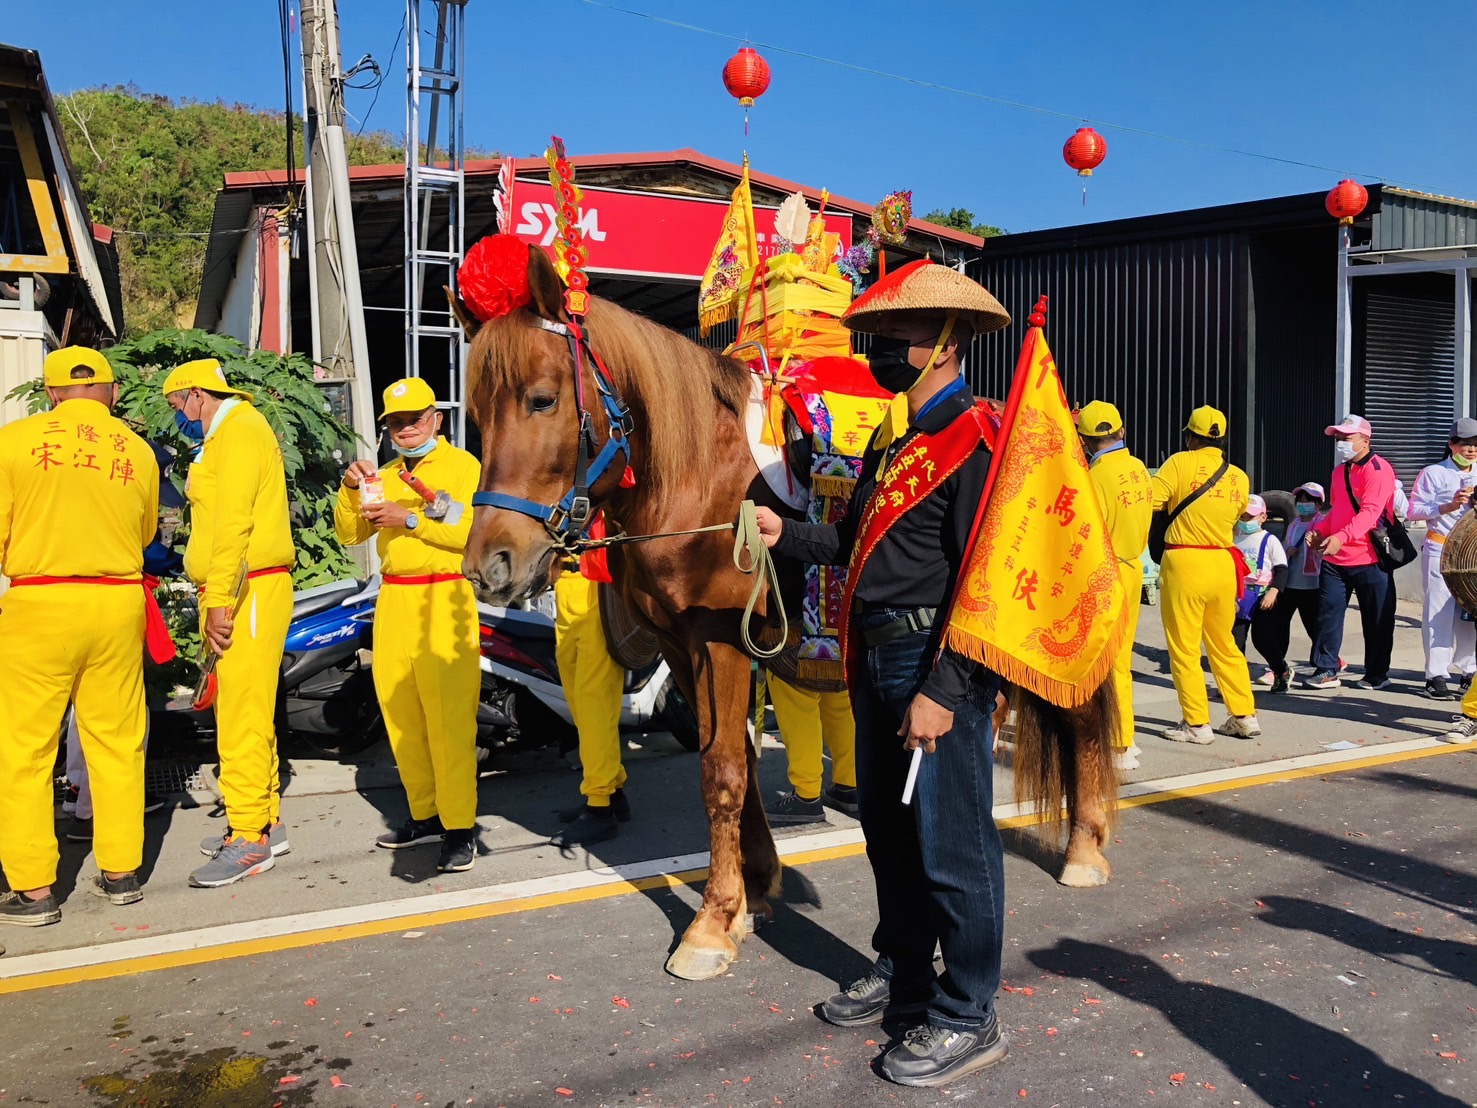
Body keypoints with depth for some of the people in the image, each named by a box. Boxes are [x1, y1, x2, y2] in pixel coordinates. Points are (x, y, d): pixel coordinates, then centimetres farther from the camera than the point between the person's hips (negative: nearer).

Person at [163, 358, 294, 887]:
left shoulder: (239, 430, -10)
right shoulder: (224, 435, 23)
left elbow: (233, 521, -20)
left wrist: (219, 599, -24)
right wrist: (215, 597, 13)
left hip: (248, 592, -11)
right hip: (235, 593, 11)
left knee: (242, 714, -10)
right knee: (243, 709, 14)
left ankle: (249, 838, -6)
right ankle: (266, 822, 22)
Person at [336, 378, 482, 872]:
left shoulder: (462, 466, 1)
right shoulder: (386, 477, 22)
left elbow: (473, 532, -14)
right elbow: (349, 534, 16)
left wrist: (411, 520, -18)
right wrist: (350, 489, 0)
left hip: (443, 600, -7)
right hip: (392, 602, 7)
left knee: (449, 718, -11)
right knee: (400, 714, 8)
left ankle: (459, 826, -6)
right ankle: (425, 815, 19)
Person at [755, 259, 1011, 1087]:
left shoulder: (975, 440, -15)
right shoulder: (891, 441, 15)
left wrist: (943, 691, -24)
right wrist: (785, 534, 5)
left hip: (939, 665, -9)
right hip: (878, 660, 9)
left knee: (952, 845, 1)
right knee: (890, 830, 19)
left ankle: (968, 1020, 16)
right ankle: (902, 978, 36)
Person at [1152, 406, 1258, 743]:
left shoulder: (1181, 463, -7)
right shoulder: (1239, 477, 7)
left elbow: (1150, 501, -15)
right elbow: (1237, 517, 16)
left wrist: (1173, 499, 6)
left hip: (1185, 563, -5)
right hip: (1223, 563, 5)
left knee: (1184, 648, 4)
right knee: (1224, 644, 19)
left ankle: (1197, 724, 6)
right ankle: (1244, 716, 24)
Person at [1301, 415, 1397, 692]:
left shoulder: (1378, 469, -11)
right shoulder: (1339, 471, 16)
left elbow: (1370, 511, -23)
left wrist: (1341, 537, -36)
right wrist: (1320, 532, 5)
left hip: (1368, 558, -7)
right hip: (1335, 559, 7)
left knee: (1377, 619, 4)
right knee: (1328, 613, 4)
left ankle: (1377, 675, 14)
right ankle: (1326, 670, 10)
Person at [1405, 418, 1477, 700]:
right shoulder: (1434, 474, 0)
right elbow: (1413, 510, -7)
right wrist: (1448, 507, -18)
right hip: (1440, 550, -5)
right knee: (1440, 613, -7)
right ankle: (1436, 677, -6)